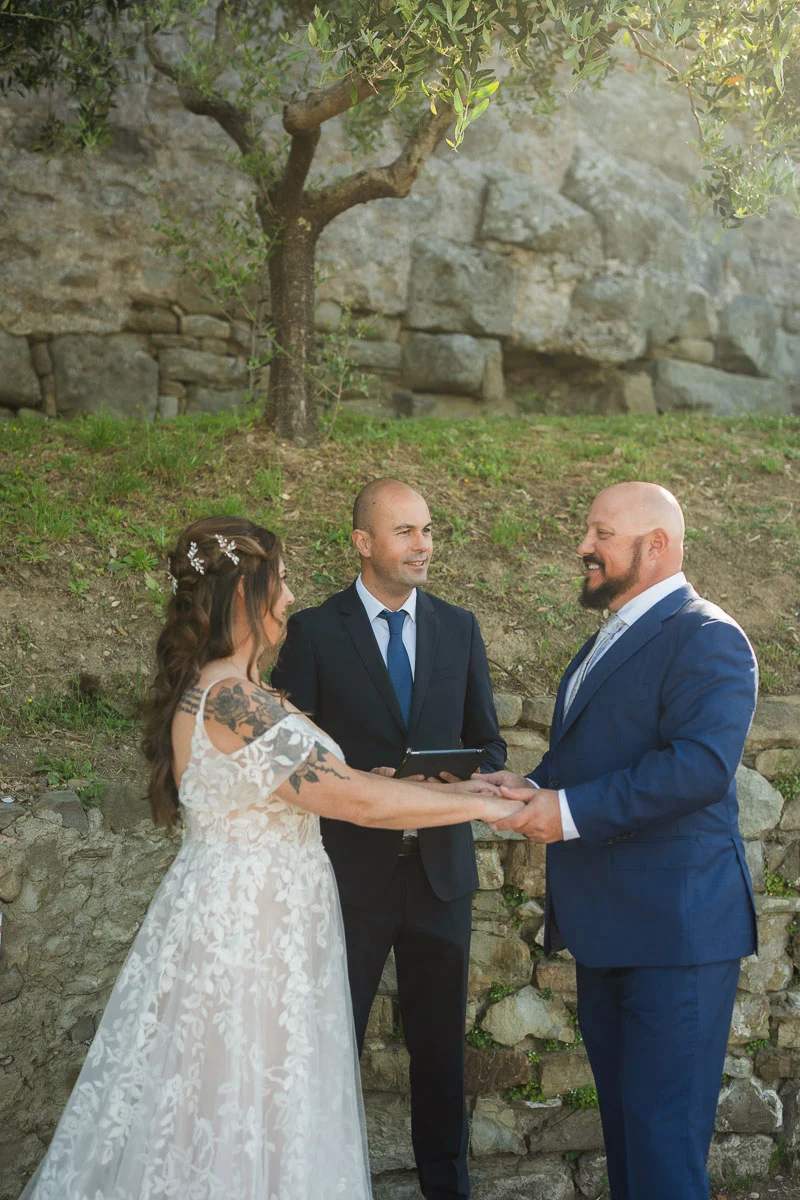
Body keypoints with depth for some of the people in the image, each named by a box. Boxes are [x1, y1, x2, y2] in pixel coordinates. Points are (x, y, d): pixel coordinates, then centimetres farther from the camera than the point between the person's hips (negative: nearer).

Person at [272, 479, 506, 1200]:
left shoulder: (459, 628, 5)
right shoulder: (313, 632, -5)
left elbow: (488, 742, 10)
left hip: (440, 865, 3)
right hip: (351, 869, -3)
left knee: (440, 1037, 15)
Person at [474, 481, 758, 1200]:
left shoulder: (705, 637, -14)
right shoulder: (609, 640, 17)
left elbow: (701, 763, -27)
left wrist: (571, 811, -24)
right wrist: (535, 786, 4)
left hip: (675, 926, -10)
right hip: (608, 925, 10)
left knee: (663, 1133, -4)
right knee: (623, 1111, 20)